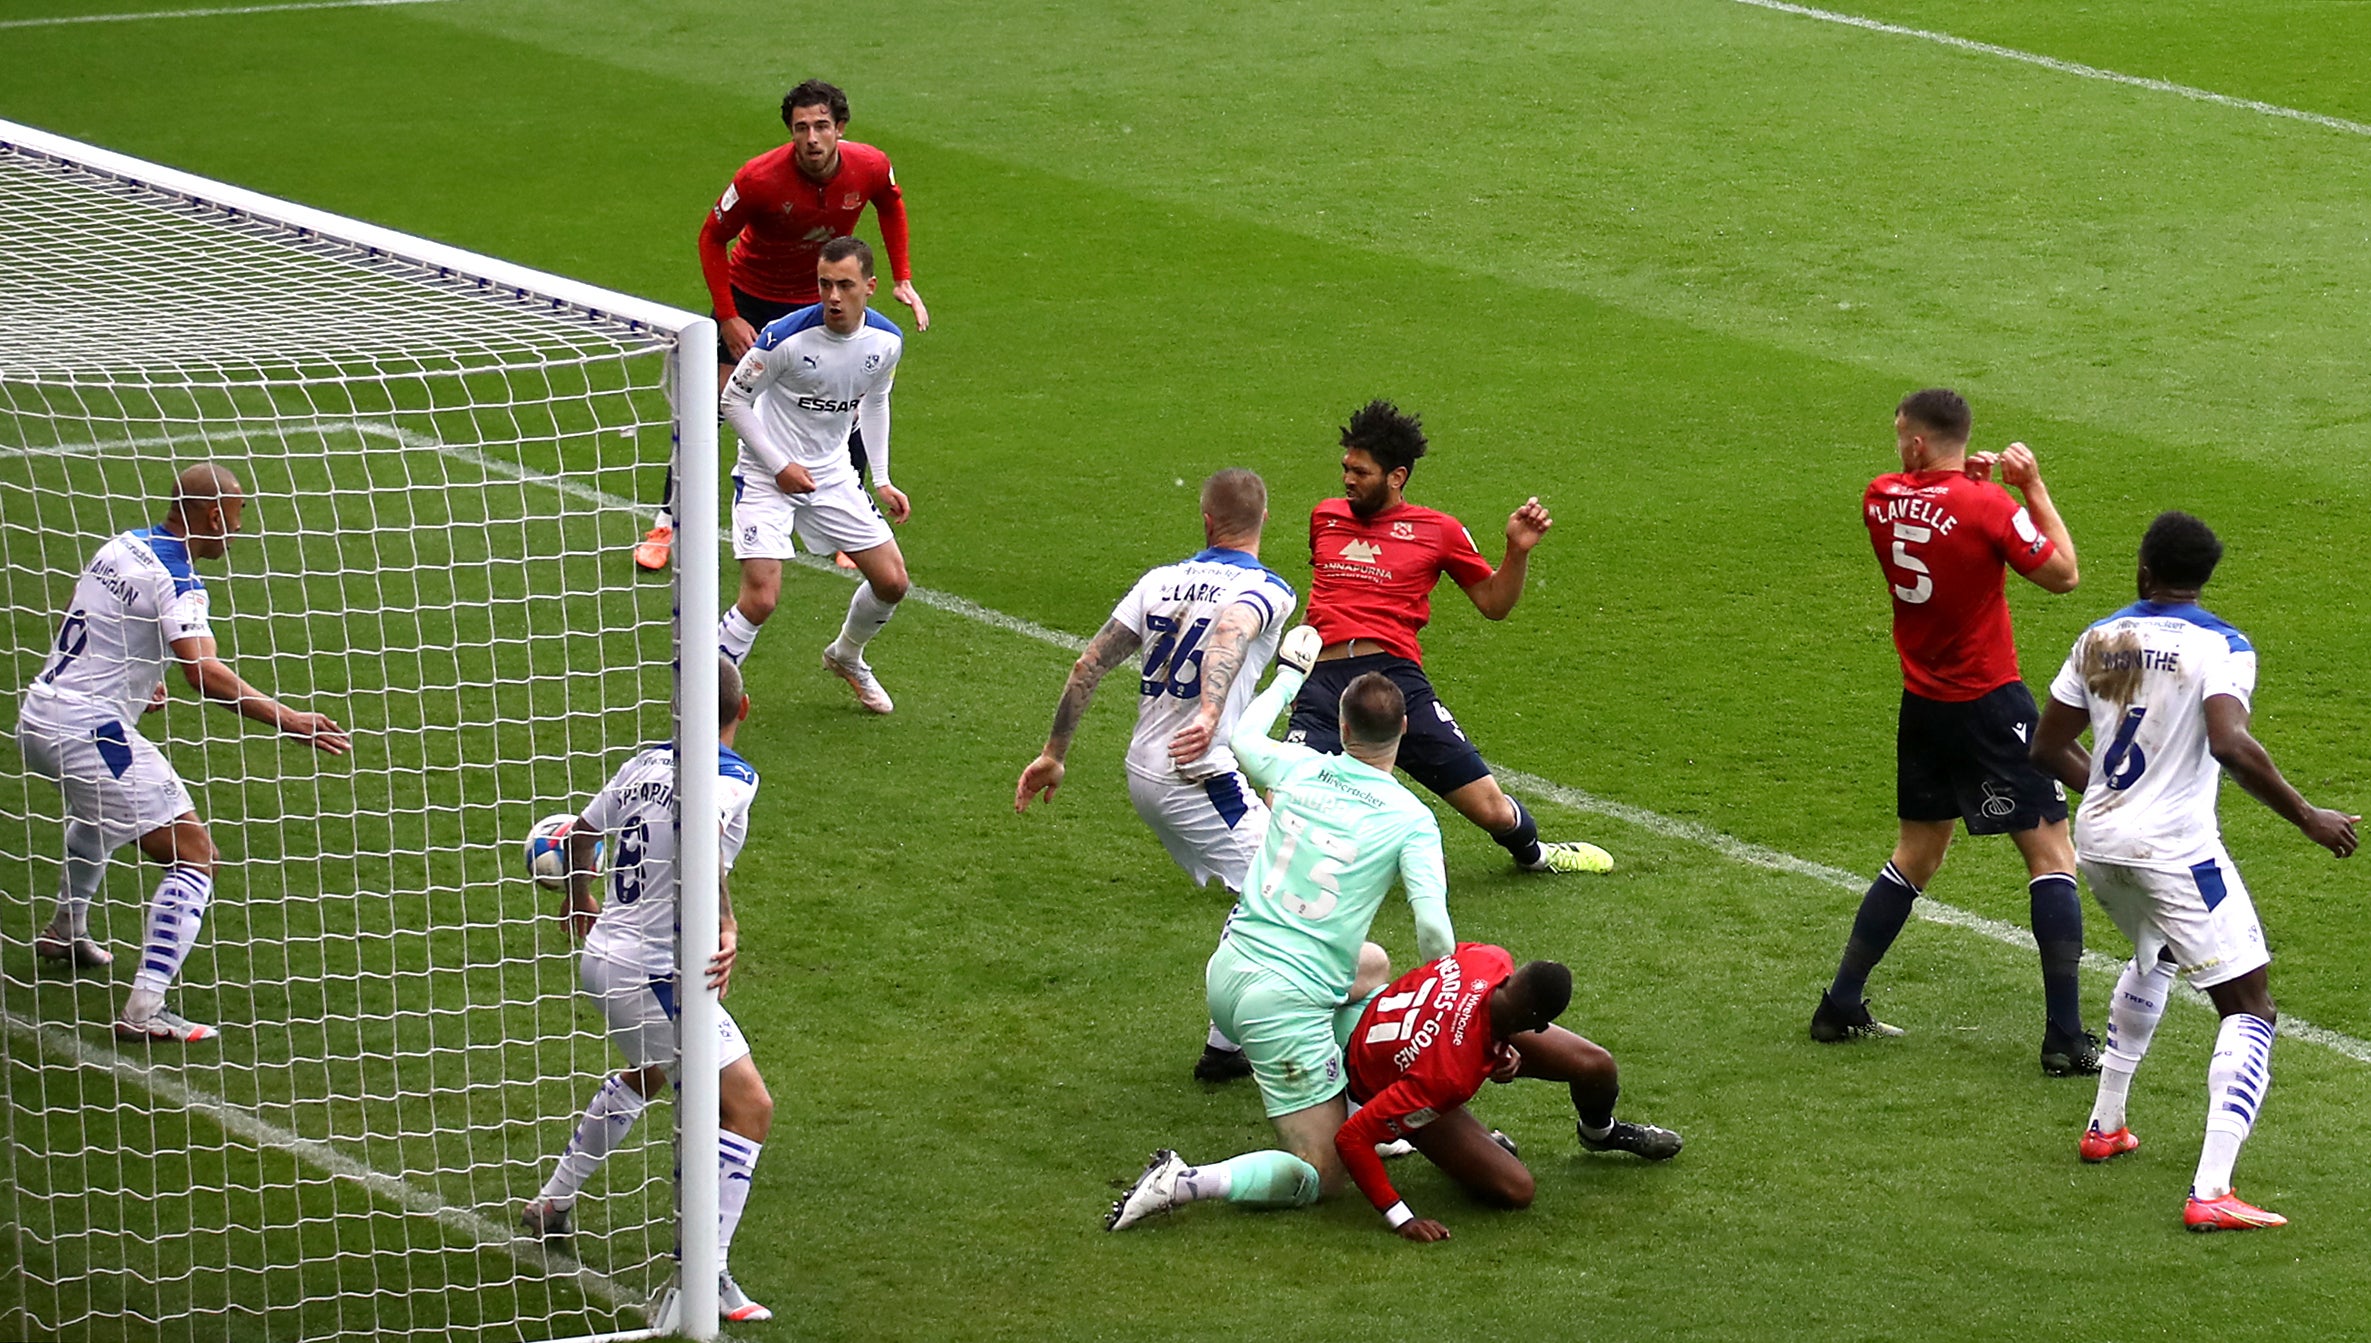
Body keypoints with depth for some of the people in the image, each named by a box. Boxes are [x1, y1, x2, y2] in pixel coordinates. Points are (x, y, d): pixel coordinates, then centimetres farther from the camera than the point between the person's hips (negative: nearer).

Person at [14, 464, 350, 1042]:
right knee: (194, 859, -9)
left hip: (39, 716, 10)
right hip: (88, 729, -10)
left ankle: (66, 931, 58)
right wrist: (285, 718, -30)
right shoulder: (174, 580, -16)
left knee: (101, 814, 41)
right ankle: (144, 1010, -19)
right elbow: (205, 672, -30)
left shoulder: (123, 547, 11)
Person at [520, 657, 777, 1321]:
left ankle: (552, 1204, 47)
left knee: (644, 1073, 36)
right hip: (653, 969, -9)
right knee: (747, 1107, -7)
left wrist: (582, 899, 41)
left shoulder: (646, 762, 7)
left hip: (603, 952, 9)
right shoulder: (730, 777, -15)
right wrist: (726, 929, -44)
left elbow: (581, 835, 22)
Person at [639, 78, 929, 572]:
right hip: (752, 297, -2)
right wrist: (728, 317, -18)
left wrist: (902, 279, 0)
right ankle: (665, 526, 8)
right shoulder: (759, 178, -30)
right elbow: (712, 237, -14)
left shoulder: (870, 167, -21)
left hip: (822, 302, 2)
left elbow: (891, 205, 5)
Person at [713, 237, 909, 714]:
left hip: (831, 473, 6)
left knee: (892, 581, 6)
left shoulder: (886, 341, -7)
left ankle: (846, 657, 37)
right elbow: (734, 399, -12)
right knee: (760, 599, -19)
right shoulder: (787, 337, -24)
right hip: (767, 474, -5)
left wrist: (882, 480, 10)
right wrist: (779, 465, -15)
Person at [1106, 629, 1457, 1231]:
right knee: (1319, 1177, 0)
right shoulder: (1410, 819, -10)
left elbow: (1243, 736, 26)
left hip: (1227, 972, 7)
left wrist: (1290, 674, 41)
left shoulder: (1300, 768, 2)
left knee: (1371, 963, 34)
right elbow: (1433, 929, -17)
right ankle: (1186, 1184, -21)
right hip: (1285, 1004, -7)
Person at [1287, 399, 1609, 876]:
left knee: (1493, 812, -3)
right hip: (1324, 682, 2)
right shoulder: (1325, 516, 18)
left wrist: (1518, 551, 1)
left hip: (1396, 675, -1)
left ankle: (1532, 852, 33)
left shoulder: (1437, 531, 9)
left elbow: (1494, 603, 16)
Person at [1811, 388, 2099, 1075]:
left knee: (1917, 853, 21)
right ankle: (2065, 1038, -7)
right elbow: (2062, 573, -8)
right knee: (2052, 855, -1)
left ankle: (1840, 1007, 24)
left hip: (1921, 705, 6)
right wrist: (2033, 485, -2)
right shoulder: (1987, 504, -17)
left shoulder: (1881, 499, -2)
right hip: (1990, 704, -6)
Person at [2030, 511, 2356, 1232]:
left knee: (2151, 957, 36)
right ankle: (2211, 1193, -19)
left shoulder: (2098, 639, 6)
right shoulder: (2220, 646, -11)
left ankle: (2105, 1126, 43)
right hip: (2177, 849, -7)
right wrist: (2306, 816, -19)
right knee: (2249, 1009, -3)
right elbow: (2231, 744, -28)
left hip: (2100, 842, 7)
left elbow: (2048, 748, 11)